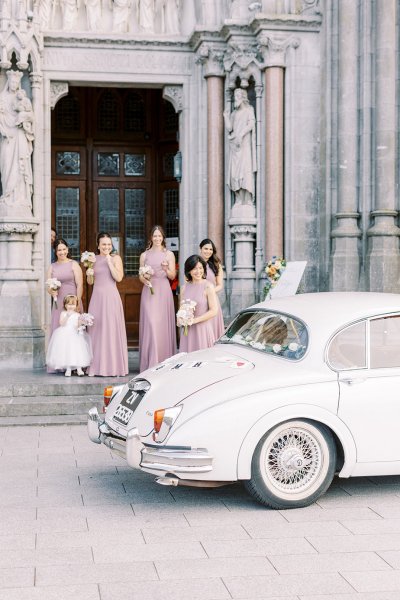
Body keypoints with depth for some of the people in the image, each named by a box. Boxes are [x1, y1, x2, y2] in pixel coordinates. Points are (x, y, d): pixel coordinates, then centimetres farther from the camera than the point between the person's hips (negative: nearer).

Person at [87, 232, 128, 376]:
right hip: (97, 297, 3)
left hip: (111, 297, -3)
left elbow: (119, 278, -9)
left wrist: (109, 262, -10)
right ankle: (97, 367, 7)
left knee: (112, 329, -4)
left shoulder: (115, 258, 3)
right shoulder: (93, 259, 11)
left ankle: (114, 367, 0)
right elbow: (89, 281, 10)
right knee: (96, 329, 2)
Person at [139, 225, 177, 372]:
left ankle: (164, 363, 4)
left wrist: (166, 269, -17)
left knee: (164, 324, -3)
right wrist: (144, 279, -9)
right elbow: (140, 276, 13)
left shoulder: (169, 254, 9)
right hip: (149, 291, 0)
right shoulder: (144, 255, 12)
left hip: (164, 291, 0)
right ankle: (151, 363, -9)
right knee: (150, 324, -9)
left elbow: (172, 276, 4)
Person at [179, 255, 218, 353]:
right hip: (187, 330, 4)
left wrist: (195, 320, -13)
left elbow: (214, 311, -9)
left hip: (203, 329, -4)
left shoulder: (208, 286, -6)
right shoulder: (185, 287, 9)